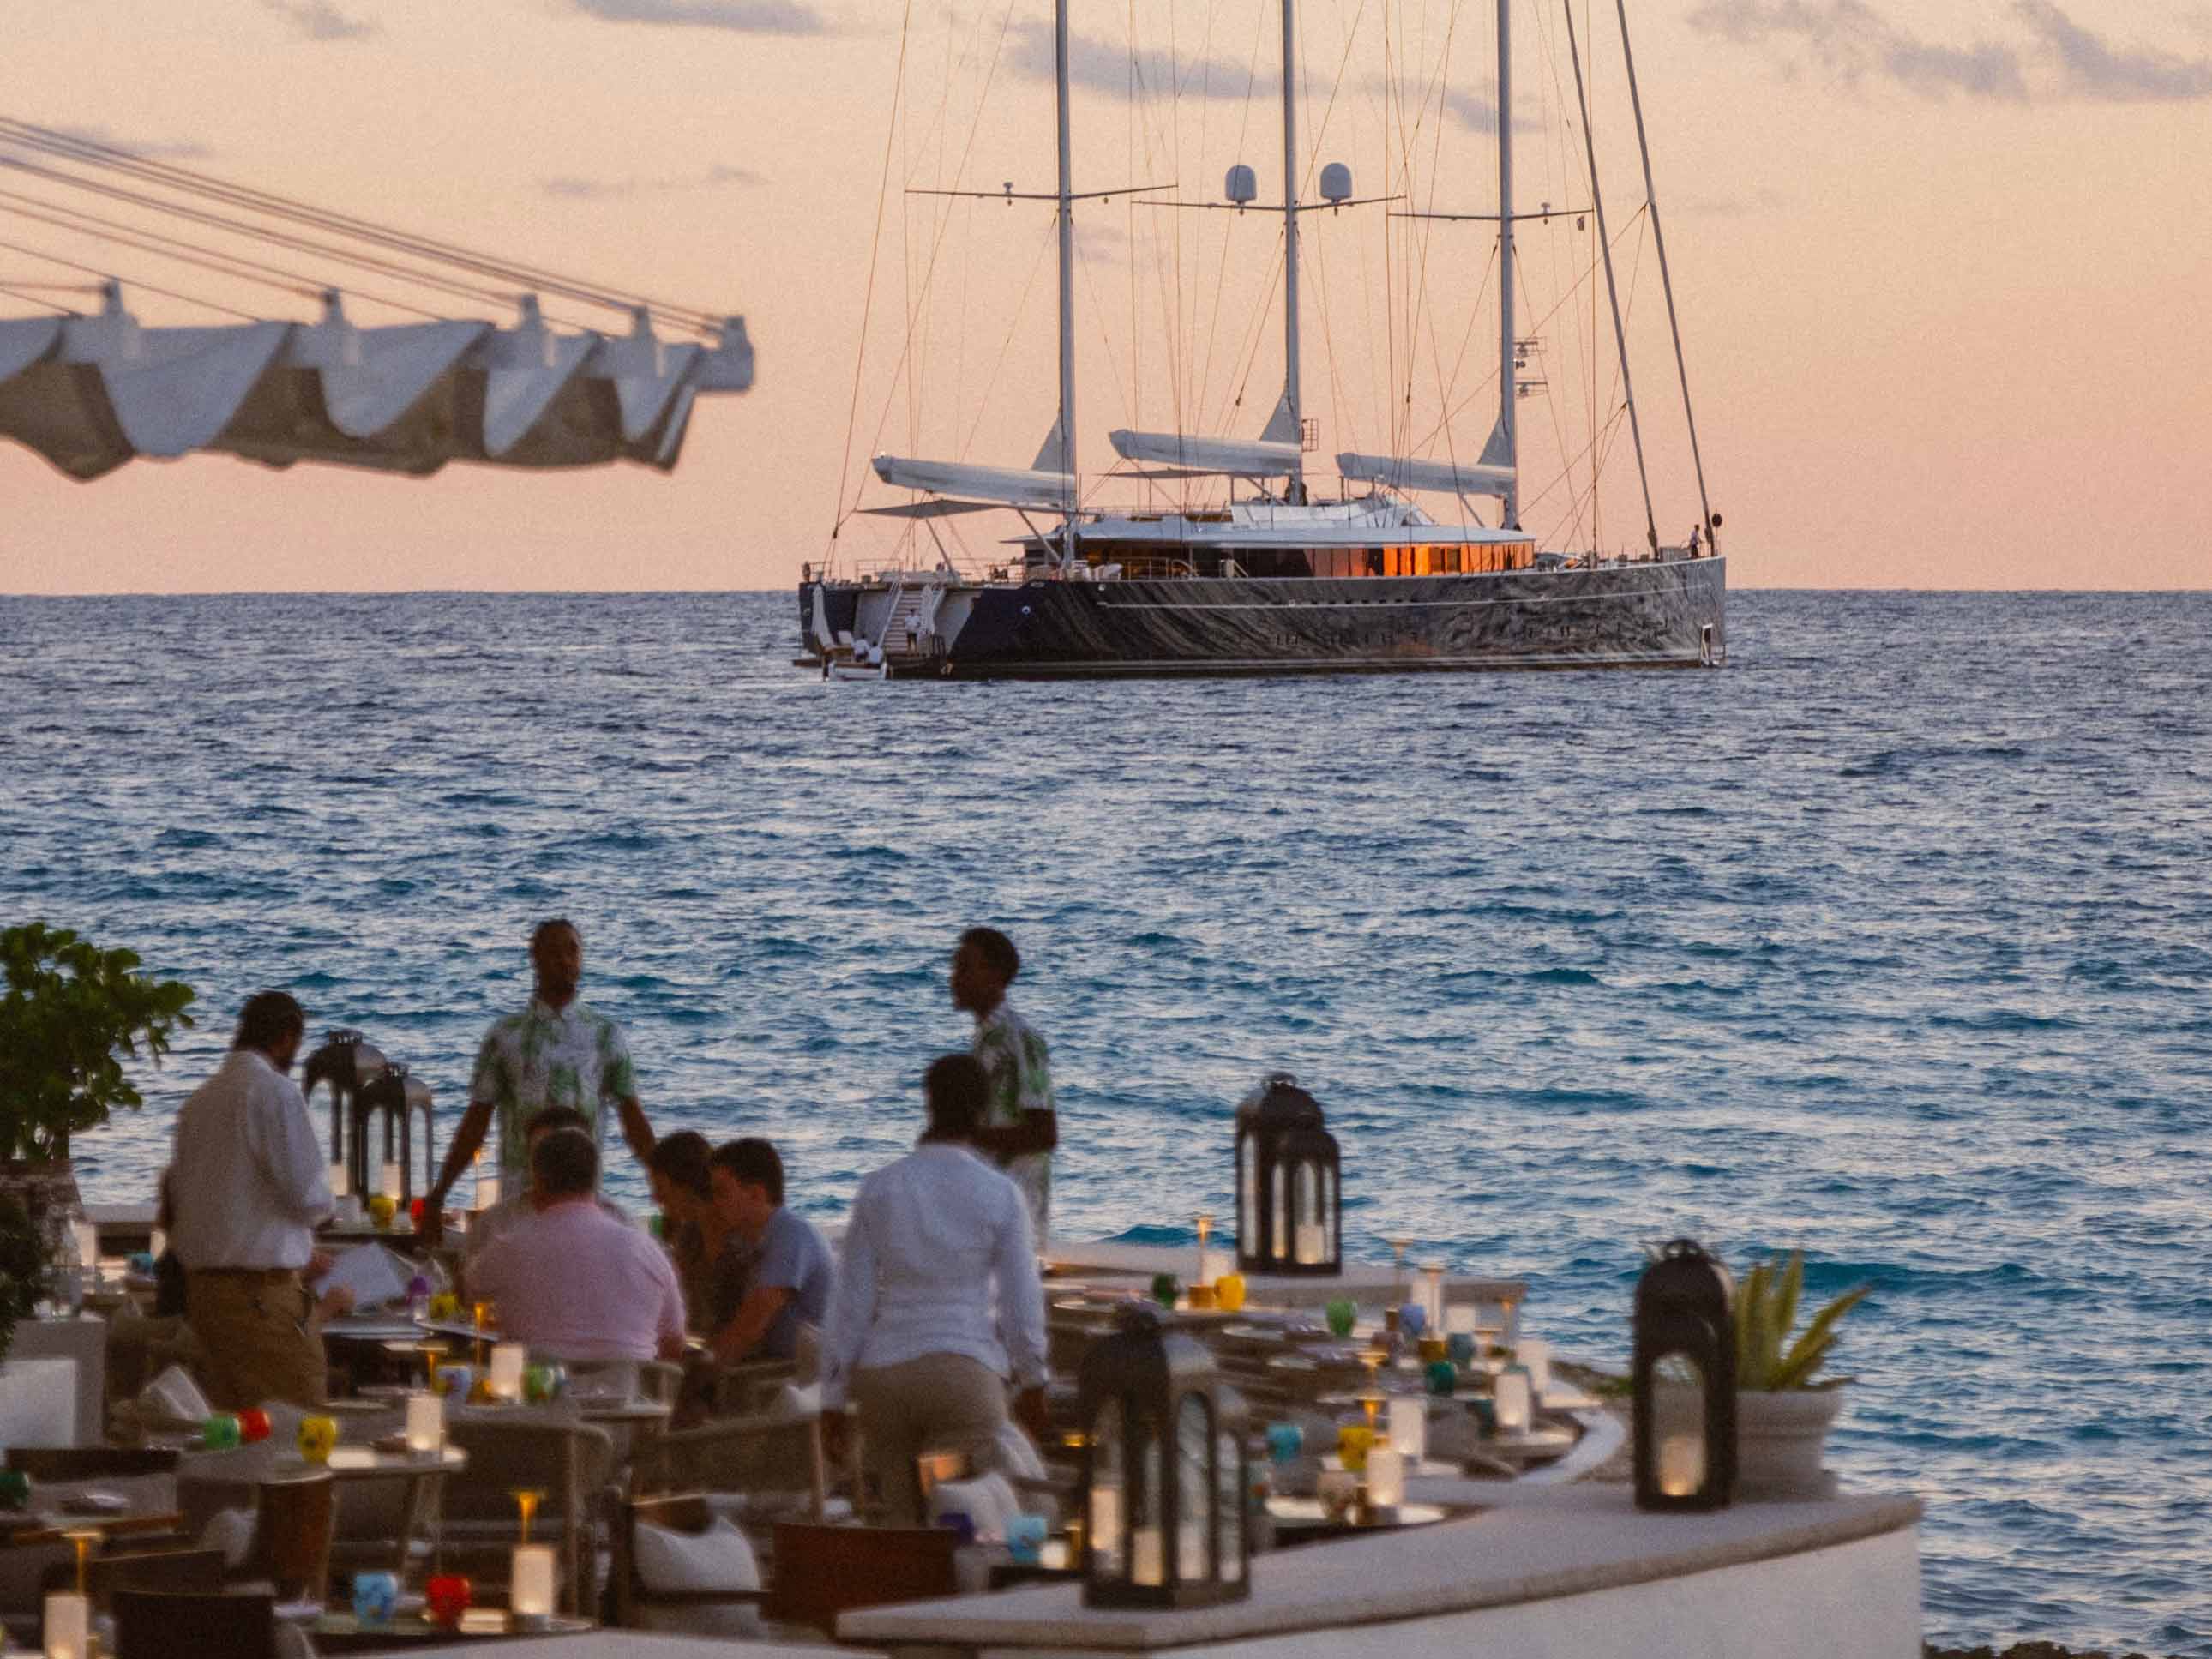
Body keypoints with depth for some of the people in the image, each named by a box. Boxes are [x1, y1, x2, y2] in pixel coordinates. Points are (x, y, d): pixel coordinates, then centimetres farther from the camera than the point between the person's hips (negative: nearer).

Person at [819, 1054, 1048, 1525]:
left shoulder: (878, 1190, 3)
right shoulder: (1000, 1195, -4)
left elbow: (850, 1302, 4)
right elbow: (1022, 1304, 0)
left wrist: (834, 1399, 10)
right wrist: (1033, 1385, 15)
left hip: (883, 1375, 3)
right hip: (967, 1371, -3)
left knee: (903, 1525, 12)